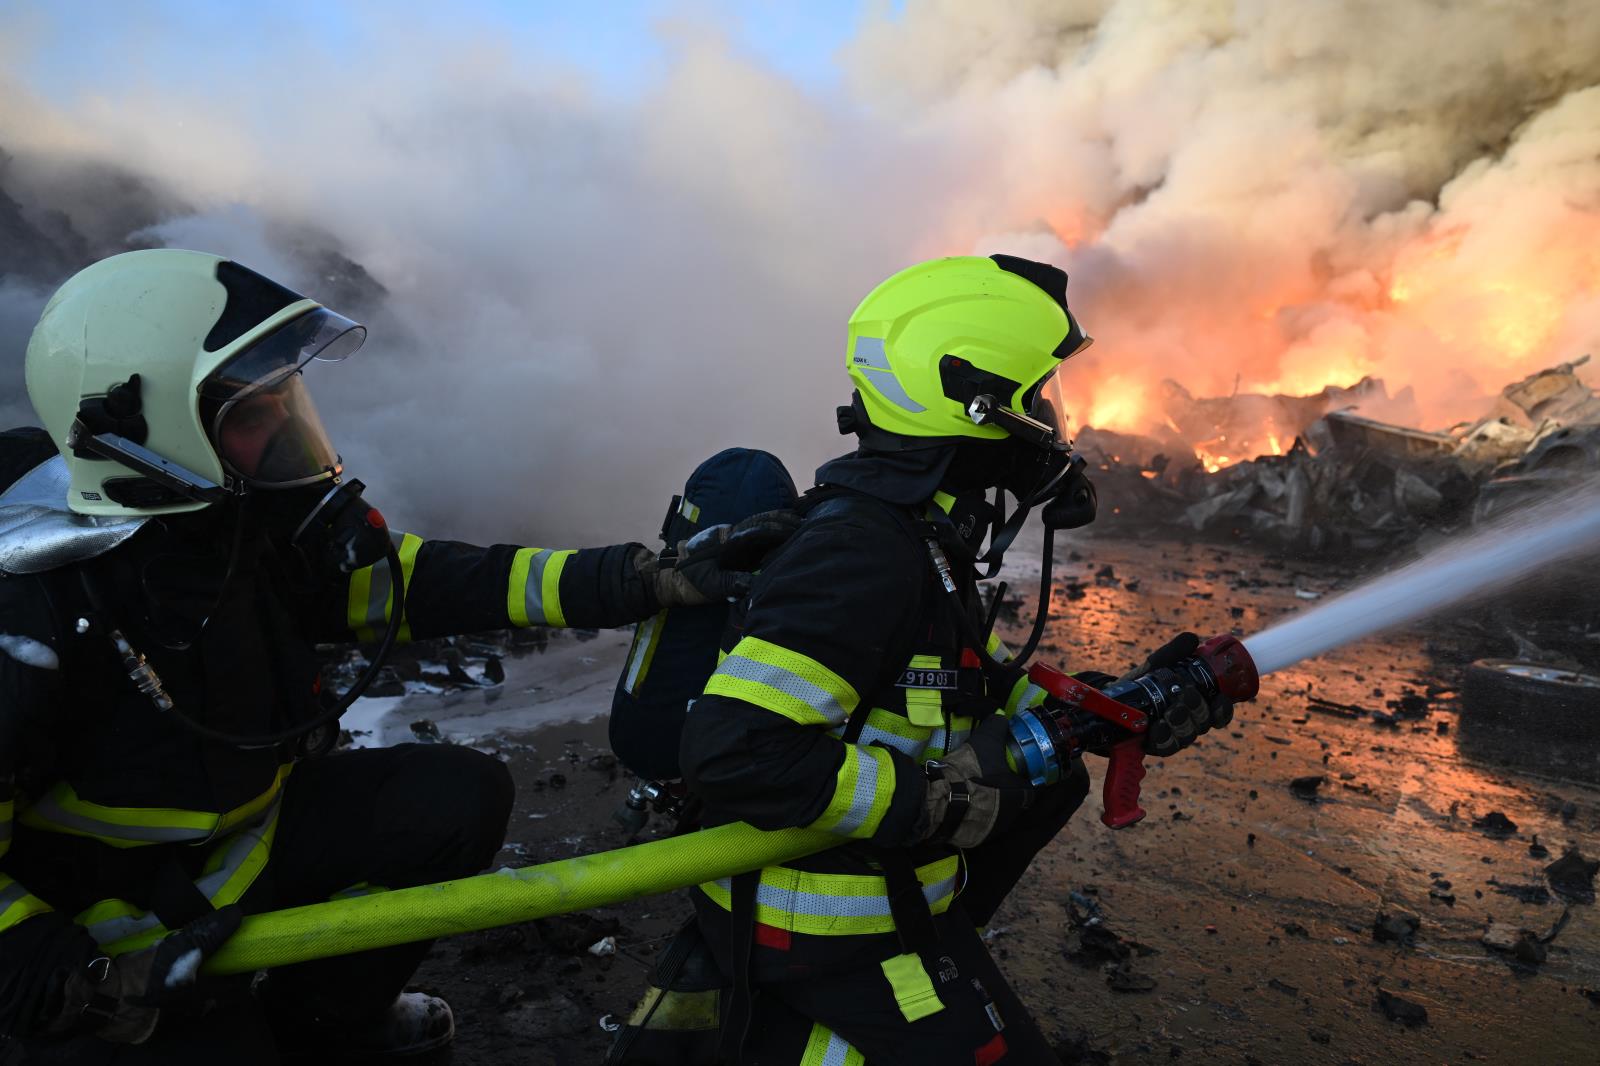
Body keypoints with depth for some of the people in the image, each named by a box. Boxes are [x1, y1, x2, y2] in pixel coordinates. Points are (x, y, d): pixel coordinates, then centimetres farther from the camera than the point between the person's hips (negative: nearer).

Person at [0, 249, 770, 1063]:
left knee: (462, 796, -4)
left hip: (249, 826, 6)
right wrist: (81, 978, -28)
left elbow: (426, 583, -12)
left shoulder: (259, 524, -11)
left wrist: (656, 579, -18)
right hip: (100, 926, -6)